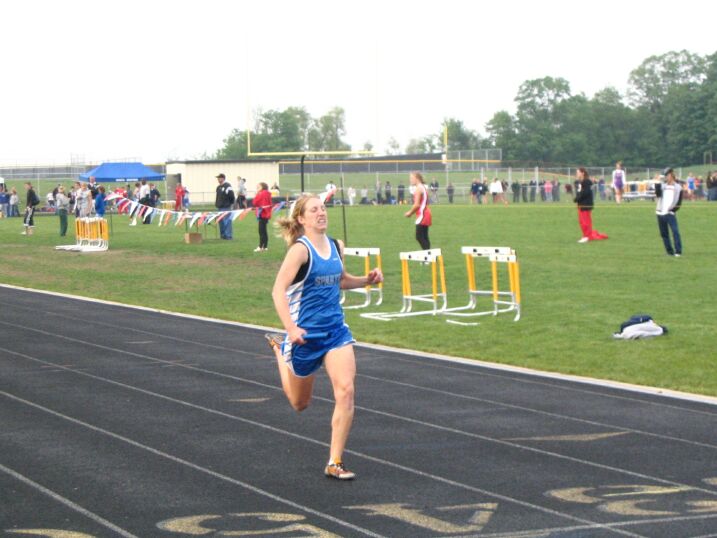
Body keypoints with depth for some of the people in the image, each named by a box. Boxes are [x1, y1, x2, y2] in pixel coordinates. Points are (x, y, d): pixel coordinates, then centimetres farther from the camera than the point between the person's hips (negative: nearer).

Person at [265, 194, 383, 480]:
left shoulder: (336, 246, 5)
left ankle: (335, 463, -6)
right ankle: (280, 349, 46)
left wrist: (366, 280, 5)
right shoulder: (301, 249, -16)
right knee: (300, 403, 15)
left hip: (336, 330, 5)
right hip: (305, 334, -4)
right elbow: (278, 290, -23)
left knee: (346, 391, -15)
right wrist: (291, 328, -34)